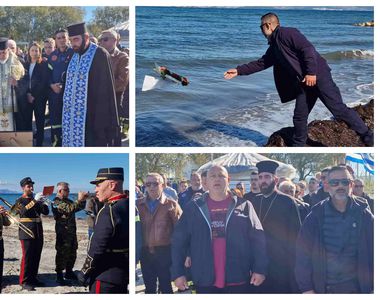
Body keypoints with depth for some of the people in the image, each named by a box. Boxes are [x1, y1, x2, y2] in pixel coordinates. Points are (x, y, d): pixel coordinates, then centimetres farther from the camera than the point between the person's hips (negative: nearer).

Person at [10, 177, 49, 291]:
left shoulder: (35, 200, 16)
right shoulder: (20, 201, 0)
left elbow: (46, 212, 11)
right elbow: (24, 211, -20)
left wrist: (43, 202, -7)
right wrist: (35, 201, -27)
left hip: (38, 232, 6)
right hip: (27, 232, -6)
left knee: (36, 257, 8)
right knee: (27, 257, -7)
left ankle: (33, 279, 18)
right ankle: (24, 282, -2)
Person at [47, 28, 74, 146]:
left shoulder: (73, 53, -3)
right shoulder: (52, 55, 14)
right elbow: (47, 73, 14)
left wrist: (63, 85, -14)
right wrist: (52, 85, -5)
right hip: (54, 92, 5)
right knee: (54, 118, 8)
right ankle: (56, 142, 20)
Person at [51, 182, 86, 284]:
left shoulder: (68, 201, 16)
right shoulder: (56, 202, -11)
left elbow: (80, 207, 18)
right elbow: (69, 209, -25)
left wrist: (83, 200, 0)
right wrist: (79, 200, -25)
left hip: (72, 231, 9)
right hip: (63, 232, -9)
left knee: (72, 253, 15)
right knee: (62, 253, -6)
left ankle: (69, 272, 27)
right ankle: (59, 276, -1)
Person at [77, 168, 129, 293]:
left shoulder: (109, 210, -21)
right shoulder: (127, 206, 5)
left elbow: (97, 248, -21)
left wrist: (84, 273, -9)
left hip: (105, 278, -8)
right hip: (124, 274, 8)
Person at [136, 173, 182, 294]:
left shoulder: (171, 204, -2)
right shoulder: (139, 204, 6)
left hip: (165, 251, -3)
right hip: (145, 252, 3)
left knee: (165, 286, 4)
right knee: (149, 287, 13)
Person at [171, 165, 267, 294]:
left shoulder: (243, 206, 3)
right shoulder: (193, 208, 5)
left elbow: (257, 239, 0)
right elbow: (179, 241, 5)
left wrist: (260, 269, -8)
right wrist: (177, 273, -1)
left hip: (238, 279, 0)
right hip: (205, 280, 1)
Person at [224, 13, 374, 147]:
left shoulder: (286, 33, -9)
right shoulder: (274, 48, 19)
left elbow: (307, 49, -18)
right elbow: (260, 63, 28)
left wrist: (311, 73, -23)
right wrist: (238, 71, 24)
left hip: (318, 75, -9)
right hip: (304, 83, 9)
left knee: (338, 108, -10)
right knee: (299, 117, 8)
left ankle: (368, 137, -3)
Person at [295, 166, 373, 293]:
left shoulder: (364, 215, -1)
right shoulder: (316, 215, -3)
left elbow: (373, 253, 2)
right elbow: (303, 253, -4)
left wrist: (372, 287, -3)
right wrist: (306, 288, -8)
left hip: (356, 287, 1)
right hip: (321, 288, 0)